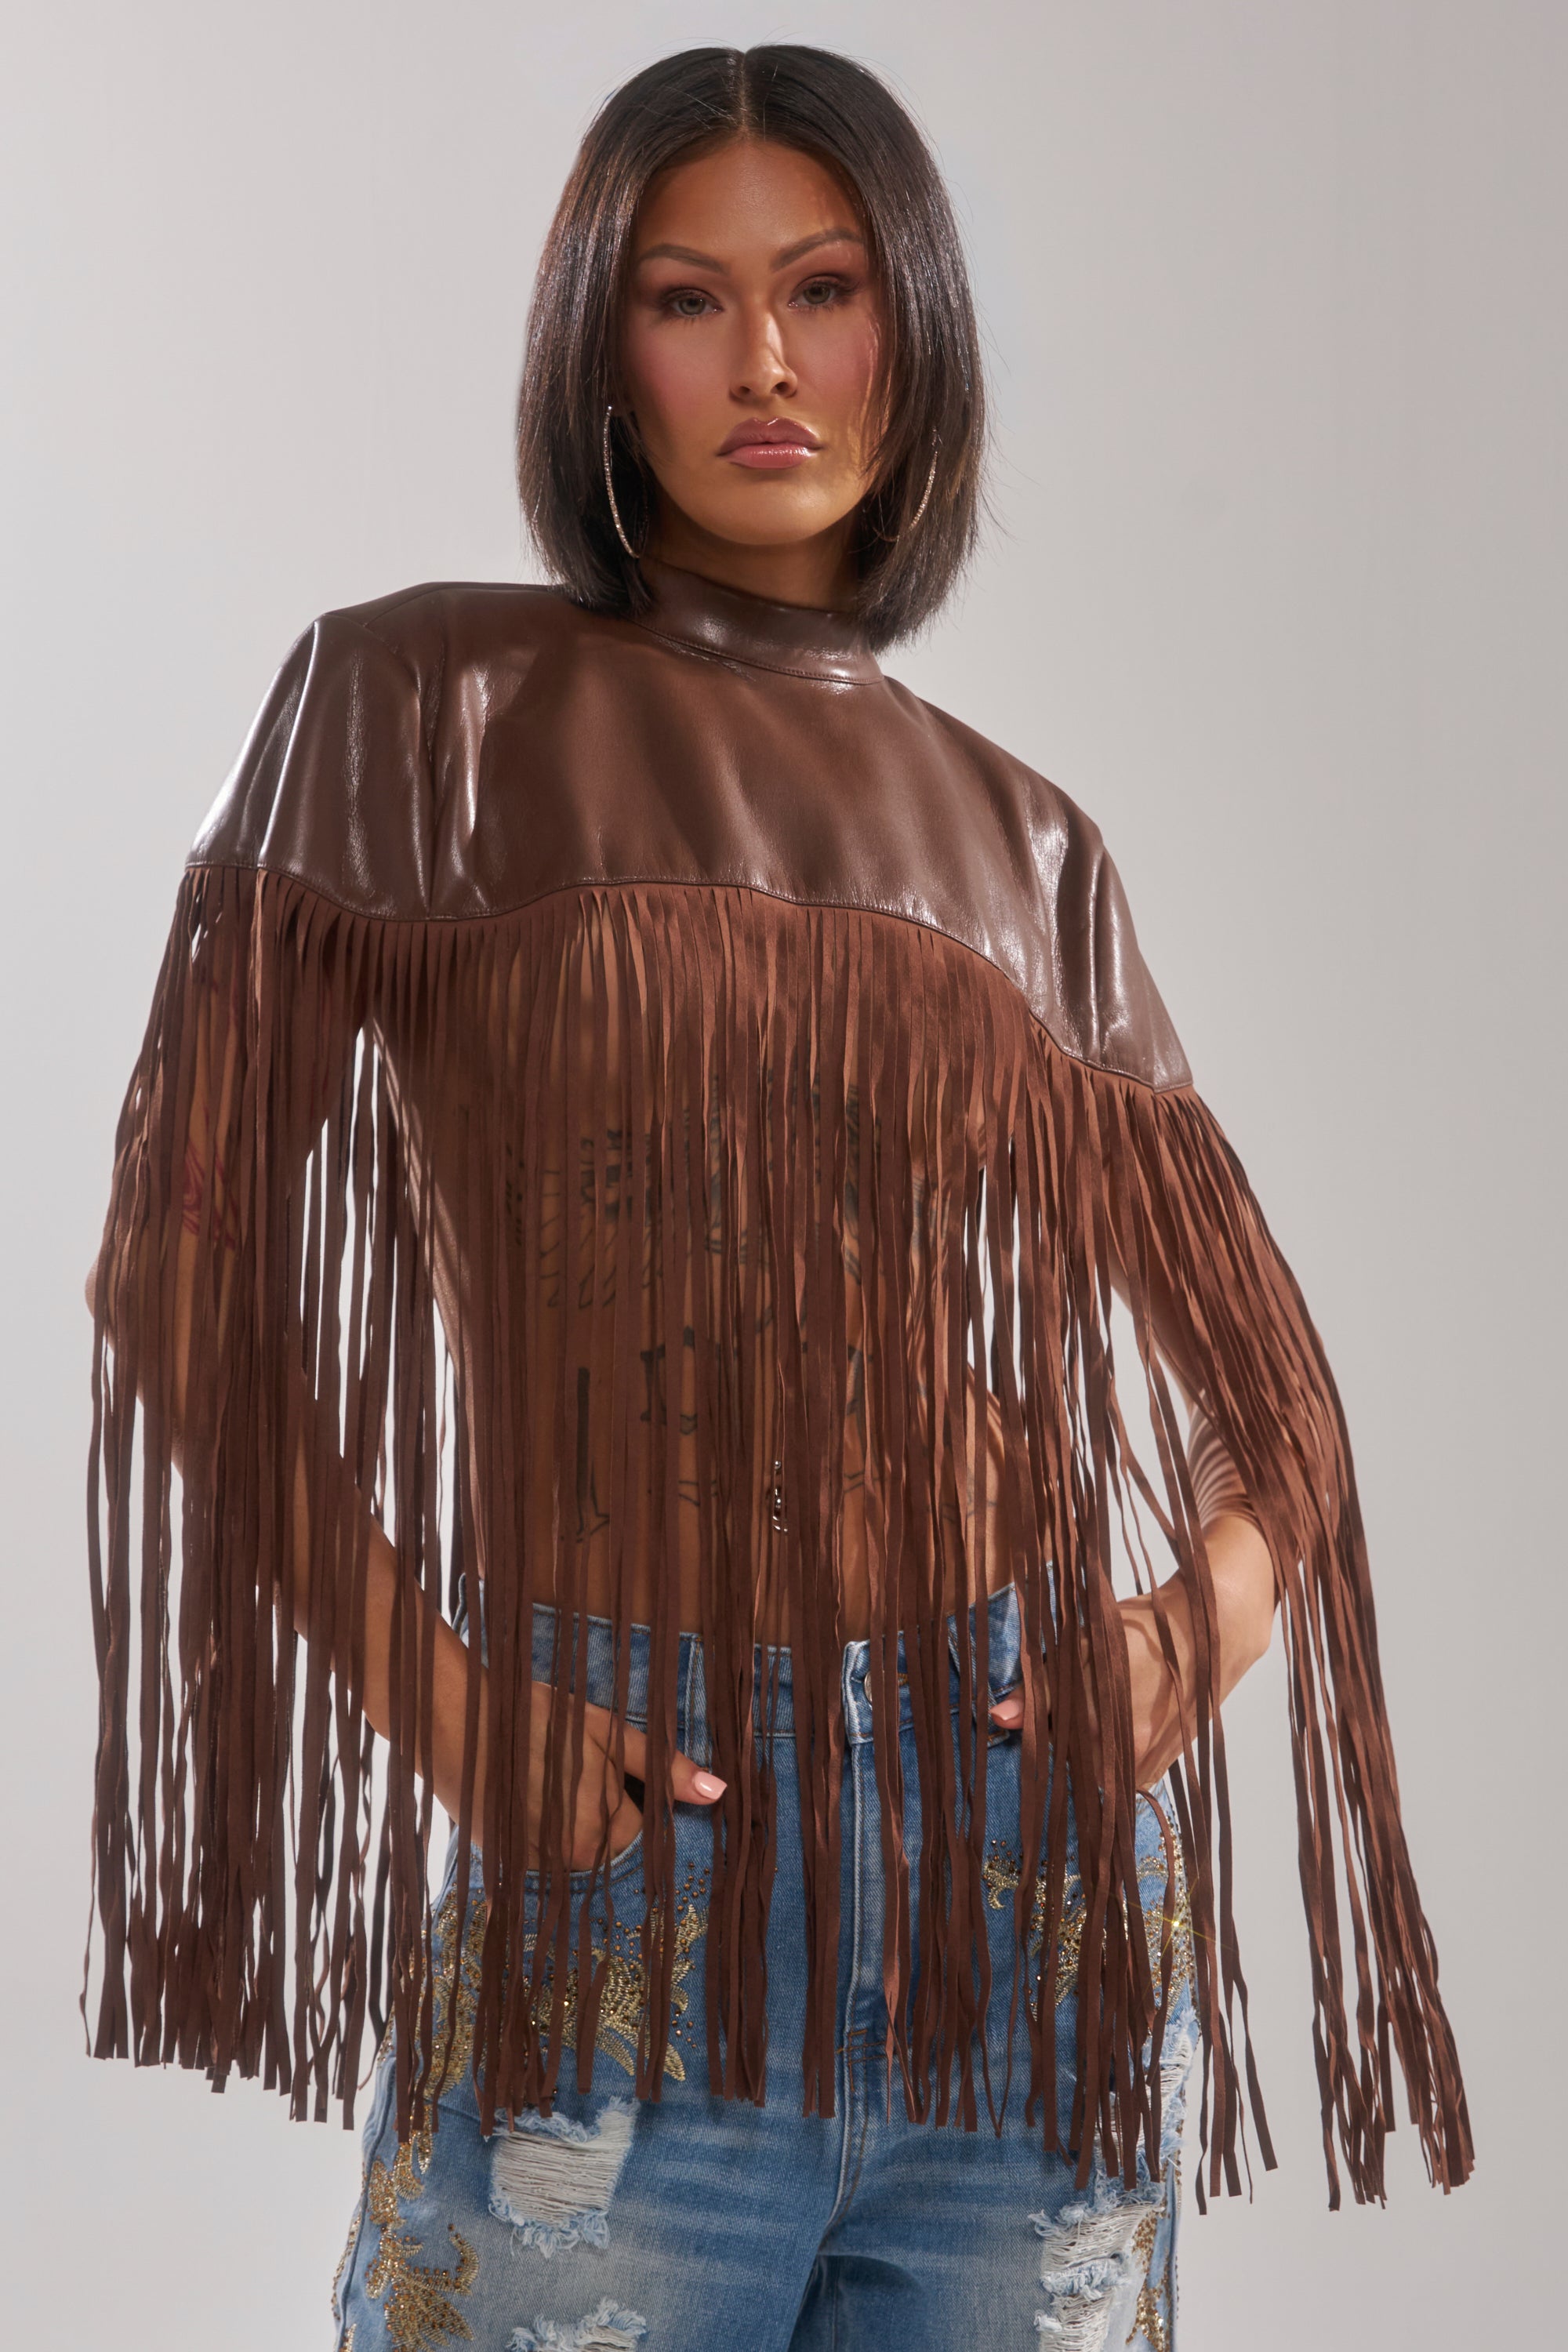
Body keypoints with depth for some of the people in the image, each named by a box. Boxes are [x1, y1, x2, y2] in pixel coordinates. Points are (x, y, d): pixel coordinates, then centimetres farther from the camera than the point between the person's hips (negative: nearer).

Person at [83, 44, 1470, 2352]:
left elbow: (1276, 1401, 15)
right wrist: (443, 1694, -13)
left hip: (1035, 1866, 3)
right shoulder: (425, 704, 2)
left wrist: (1194, 1637, -4)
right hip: (620, 1852, -3)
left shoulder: (1022, 841, 10)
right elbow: (185, 1264, -4)